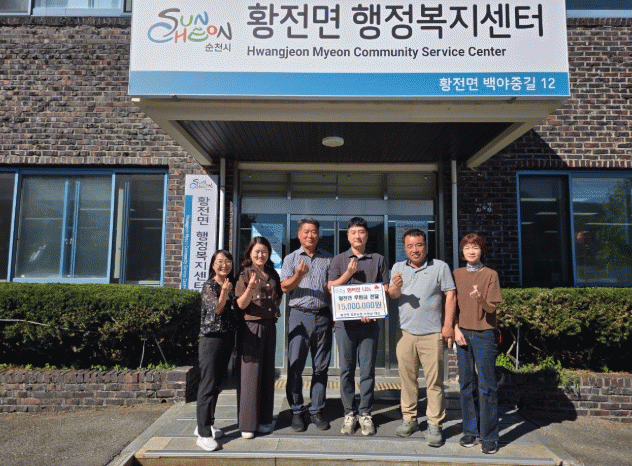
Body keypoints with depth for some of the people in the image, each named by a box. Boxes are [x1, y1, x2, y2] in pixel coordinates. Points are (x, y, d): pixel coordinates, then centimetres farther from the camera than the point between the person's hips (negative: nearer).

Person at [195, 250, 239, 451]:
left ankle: (205, 425, 25)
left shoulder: (231, 286, 12)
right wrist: (224, 292, -34)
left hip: (228, 338, 7)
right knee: (208, 385, -6)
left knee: (216, 384, 13)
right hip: (212, 338, -7)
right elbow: (216, 309, -17)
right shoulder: (209, 286, -7)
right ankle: (203, 434, -2)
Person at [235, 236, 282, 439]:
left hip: (269, 326, 6)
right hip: (251, 326, -5)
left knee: (267, 373, 10)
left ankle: (264, 420, 22)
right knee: (250, 373, -3)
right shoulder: (245, 273, -4)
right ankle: (247, 424, 6)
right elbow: (241, 304, -10)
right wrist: (250, 288, -26)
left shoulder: (273, 274, 12)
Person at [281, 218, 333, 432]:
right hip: (299, 316, -1)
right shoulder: (291, 258, 9)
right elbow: (284, 287, -1)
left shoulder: (328, 259, 13)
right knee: (295, 365, -2)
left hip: (323, 316, 1)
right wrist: (298, 275, -19)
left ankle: (316, 410, 16)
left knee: (320, 367, 5)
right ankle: (297, 411, 11)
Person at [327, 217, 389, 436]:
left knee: (368, 369, 3)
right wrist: (349, 273, -7)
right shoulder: (339, 260, 11)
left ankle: (365, 413, 15)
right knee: (346, 369, 5)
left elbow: (385, 290, 6)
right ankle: (349, 413, 15)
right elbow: (331, 287, 5)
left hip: (369, 322, 0)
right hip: (345, 321, 0)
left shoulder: (378, 260, 10)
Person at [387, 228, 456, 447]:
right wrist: (396, 287, -20)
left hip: (432, 334, -3)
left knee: (434, 381, -1)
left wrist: (448, 325, -7)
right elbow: (392, 295, 4)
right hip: (406, 332, 3)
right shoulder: (398, 267, 11)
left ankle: (434, 426, 9)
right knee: (407, 378, 10)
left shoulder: (440, 267, 2)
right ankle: (409, 419, 24)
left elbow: (450, 296, 0)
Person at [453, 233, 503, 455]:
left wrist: (480, 298, -26)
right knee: (467, 383, 7)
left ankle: (489, 437, 7)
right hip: (462, 333, 3)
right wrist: (456, 329, -1)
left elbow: (492, 308, -6)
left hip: (484, 334, -3)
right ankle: (470, 431, 17)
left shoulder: (490, 274, -1)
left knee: (486, 385, -2)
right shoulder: (457, 274, 8)